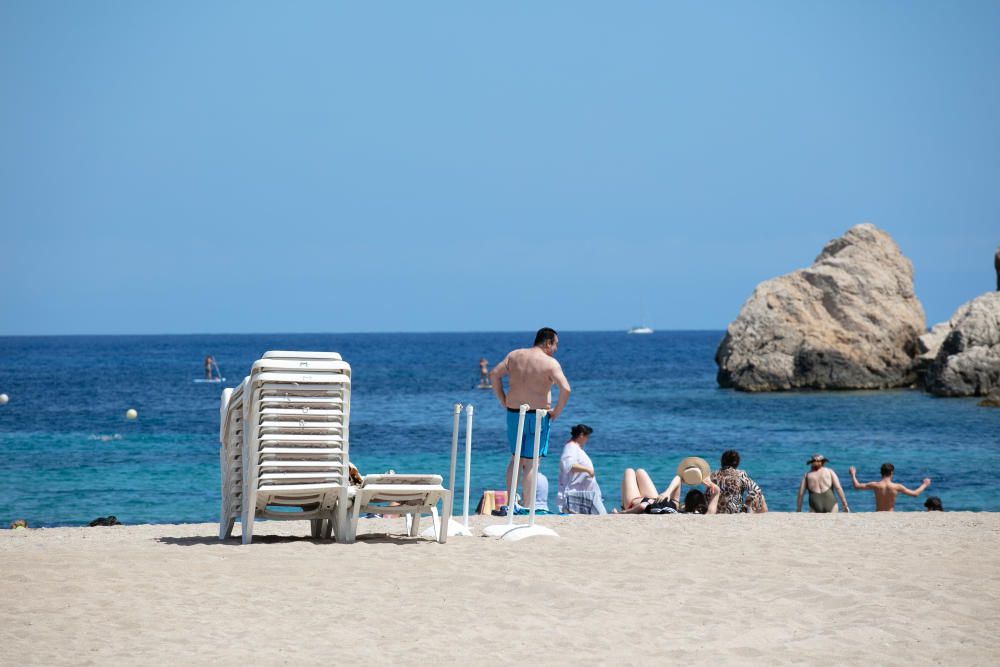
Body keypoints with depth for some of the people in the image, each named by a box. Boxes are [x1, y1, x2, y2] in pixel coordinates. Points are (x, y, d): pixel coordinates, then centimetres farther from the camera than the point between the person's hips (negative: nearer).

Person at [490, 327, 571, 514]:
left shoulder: (514, 355, 6)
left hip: (514, 414, 5)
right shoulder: (550, 363, -10)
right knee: (530, 464, 1)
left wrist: (503, 400, 12)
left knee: (515, 459, 19)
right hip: (537, 416, -5)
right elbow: (565, 389, -20)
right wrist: (557, 412, -7)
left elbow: (494, 374, 8)